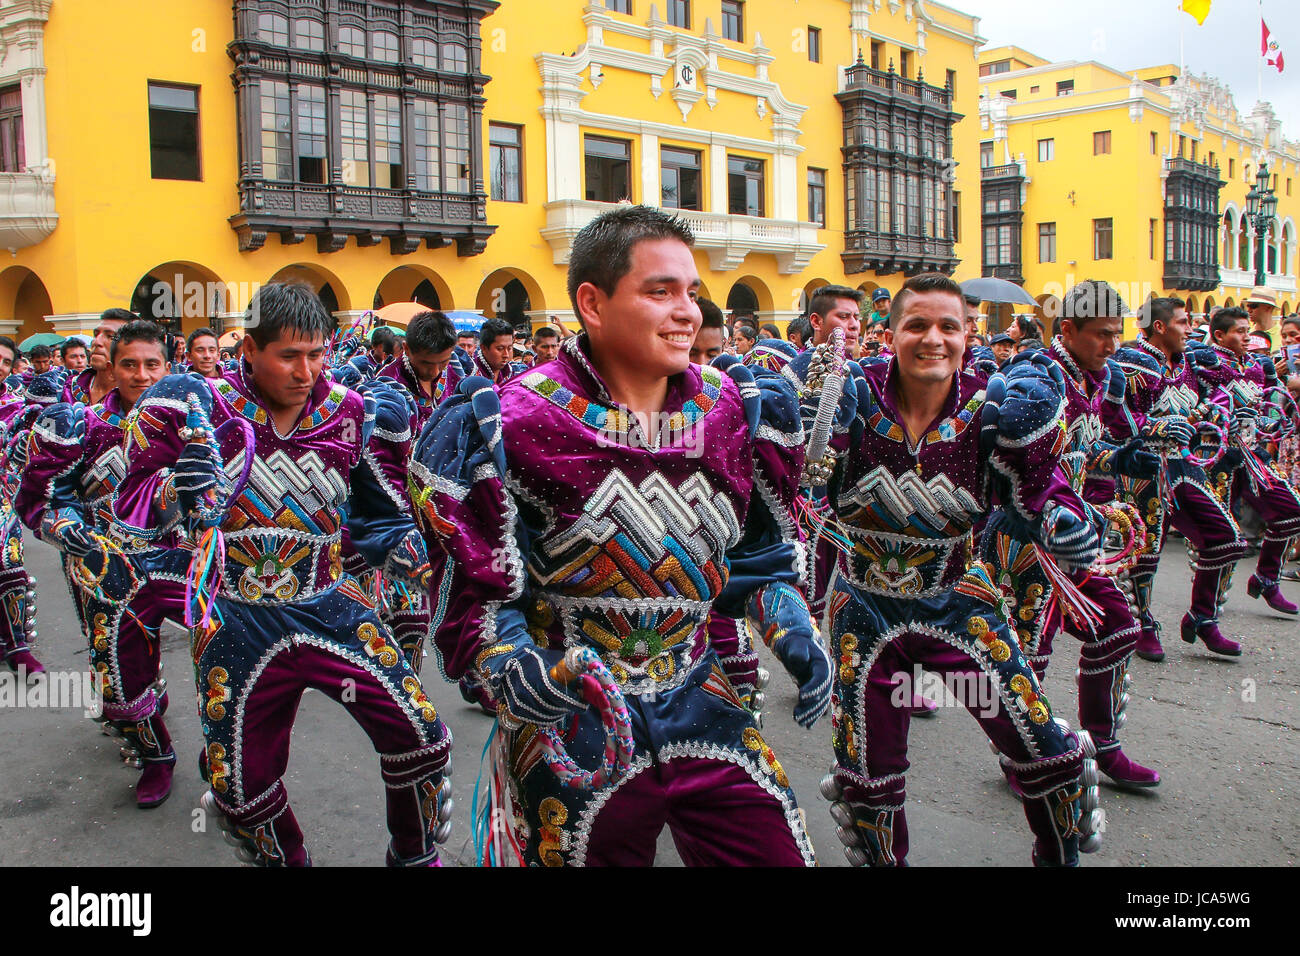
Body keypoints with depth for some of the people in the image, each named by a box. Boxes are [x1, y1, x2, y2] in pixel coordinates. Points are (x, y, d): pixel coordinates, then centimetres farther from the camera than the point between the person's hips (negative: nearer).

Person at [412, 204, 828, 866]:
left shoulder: (733, 408, -1)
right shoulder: (513, 424, -16)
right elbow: (474, 587, -10)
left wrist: (790, 630, -4)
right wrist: (510, 665, -27)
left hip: (695, 702, 4)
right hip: (571, 722, -4)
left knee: (776, 854, 10)